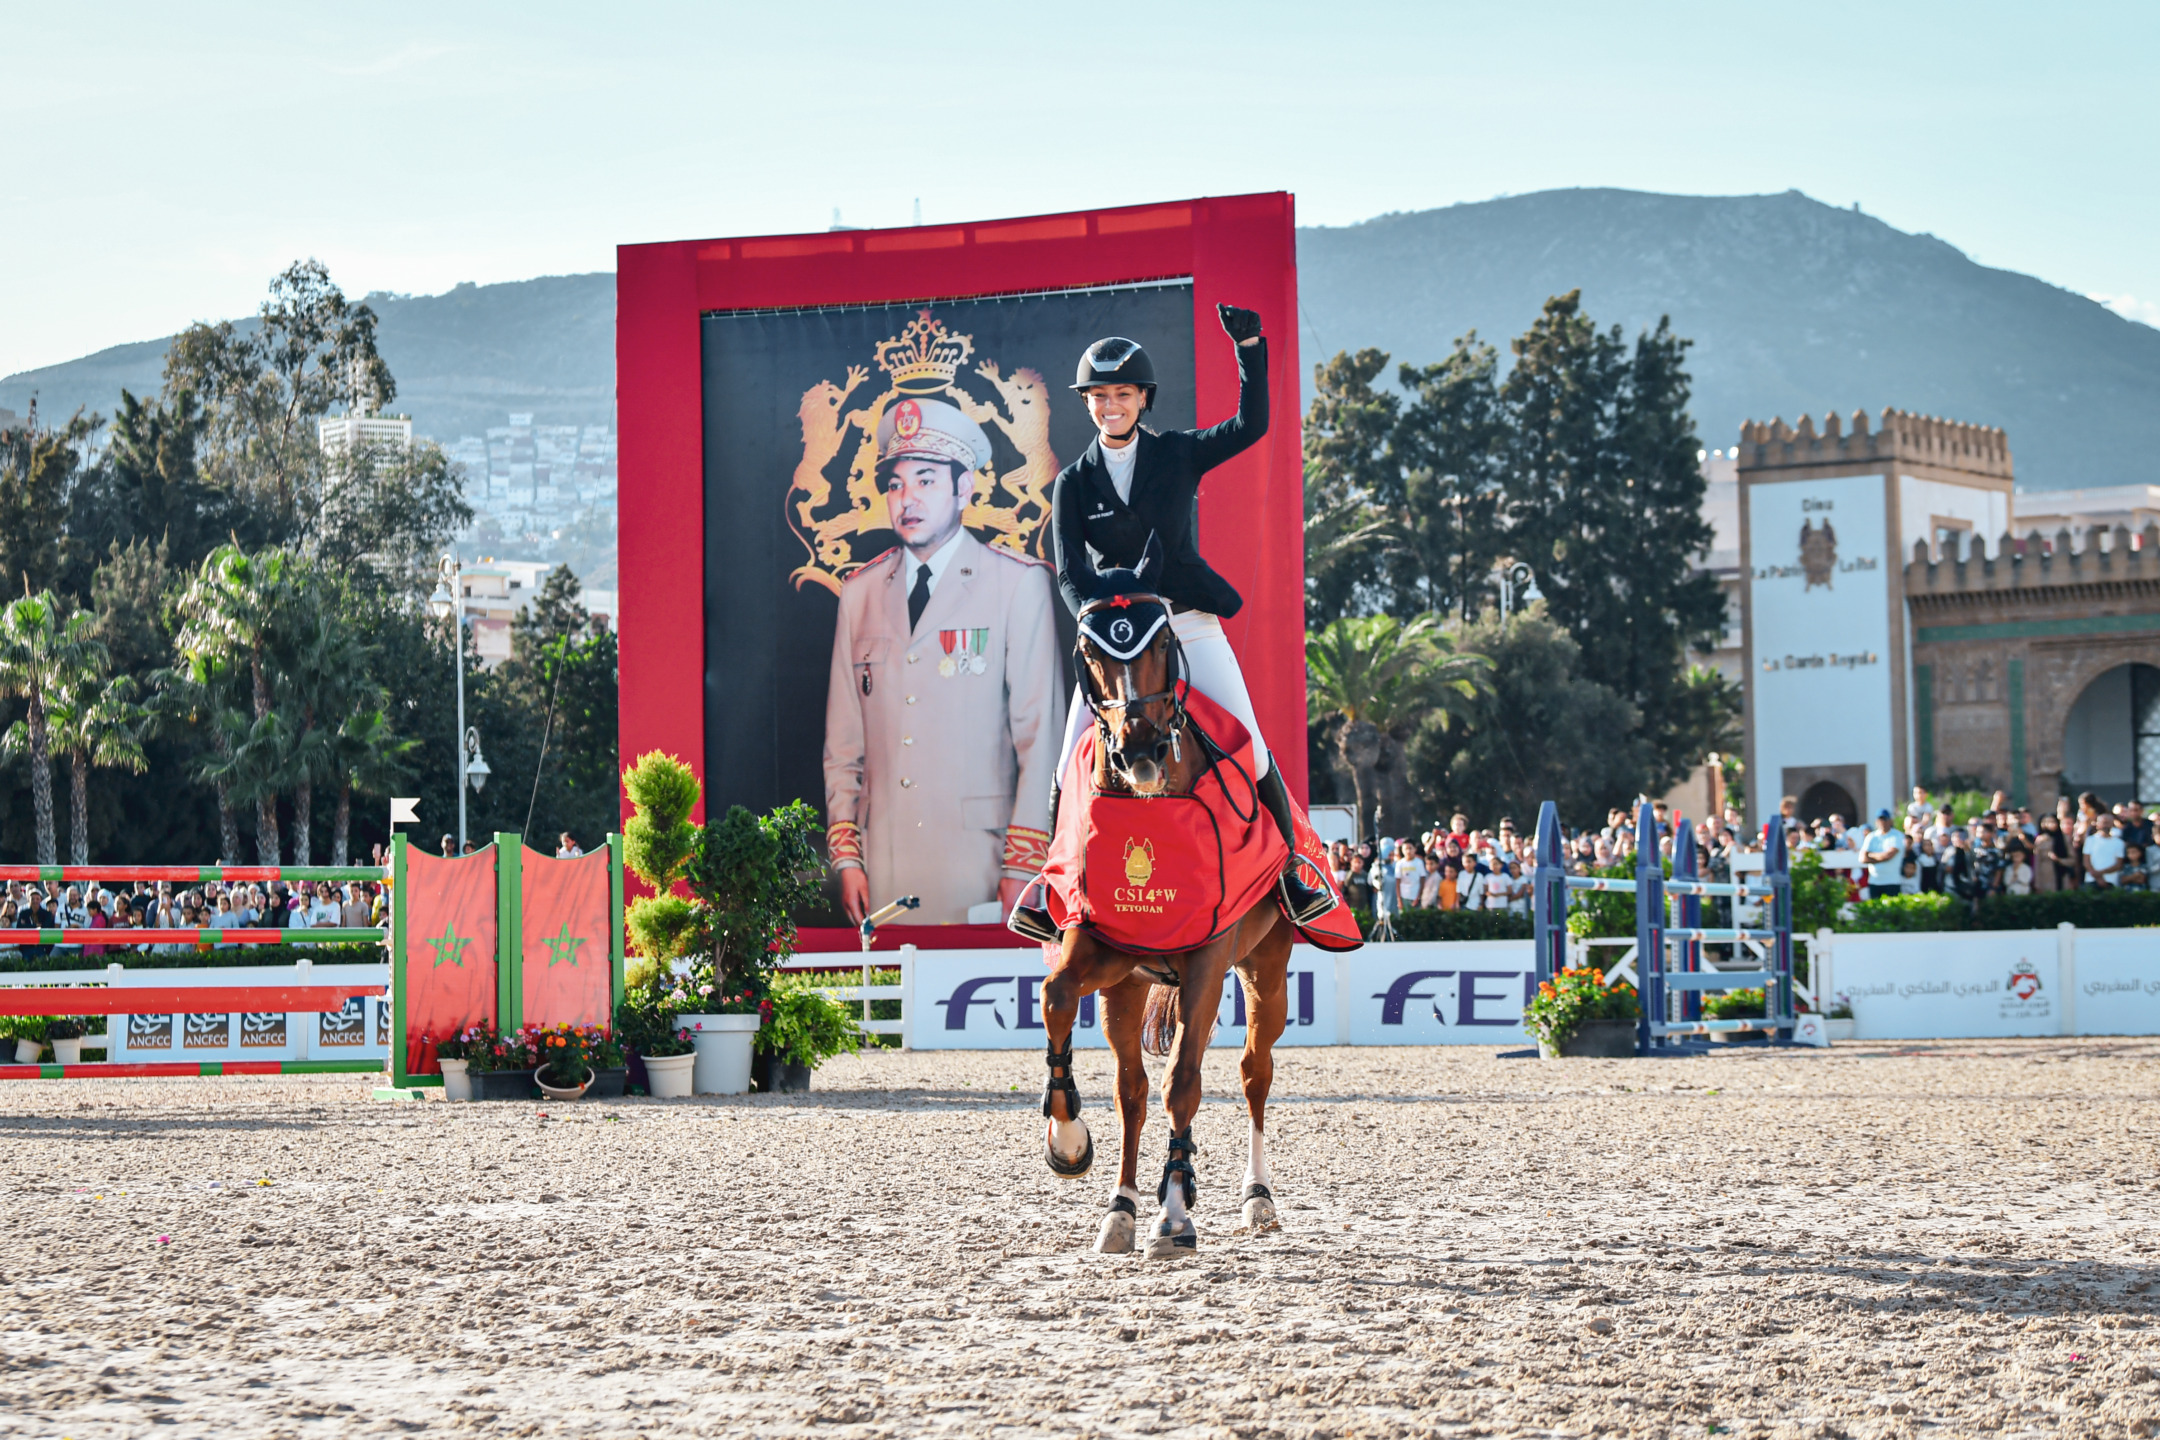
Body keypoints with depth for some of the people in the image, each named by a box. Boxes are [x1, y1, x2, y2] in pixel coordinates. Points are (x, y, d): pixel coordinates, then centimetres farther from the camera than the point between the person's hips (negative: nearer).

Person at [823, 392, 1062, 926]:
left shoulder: (1020, 584, 2)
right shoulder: (860, 593, 13)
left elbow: (1040, 734, -2)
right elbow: (844, 742, 15)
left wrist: (1023, 866, -8)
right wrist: (845, 855, 6)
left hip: (979, 861, -3)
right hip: (884, 871, 3)